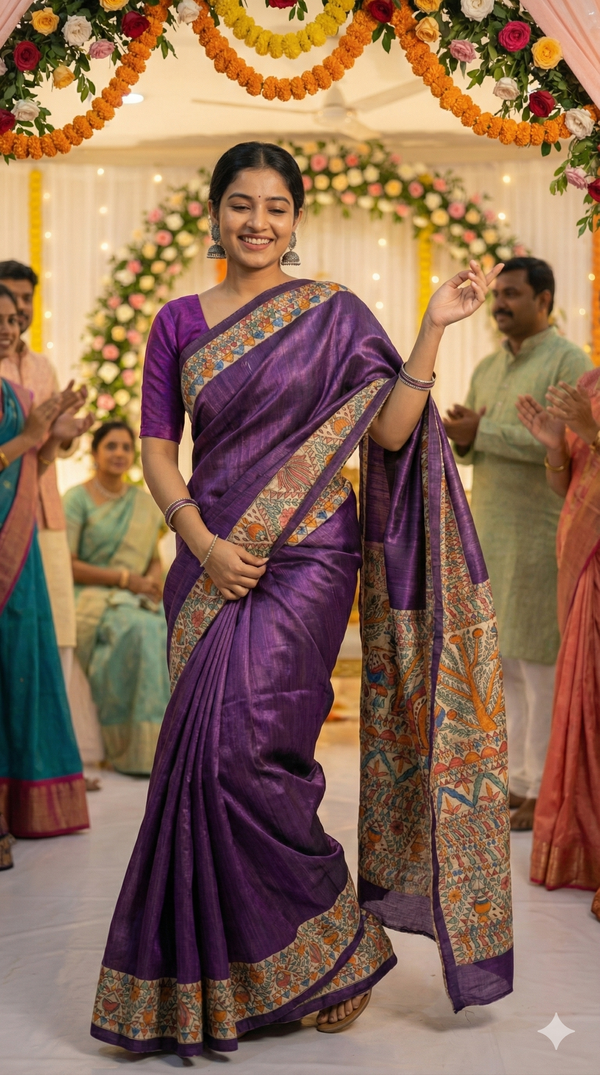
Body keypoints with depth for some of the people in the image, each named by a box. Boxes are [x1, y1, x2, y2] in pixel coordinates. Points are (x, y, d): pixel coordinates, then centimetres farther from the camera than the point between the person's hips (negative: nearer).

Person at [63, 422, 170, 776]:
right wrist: (124, 578, -16)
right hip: (91, 600, -5)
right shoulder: (78, 498, 0)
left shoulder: (144, 502, 16)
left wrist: (154, 578, -7)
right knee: (140, 631, -36)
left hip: (137, 600, 5)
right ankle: (135, 749, -31)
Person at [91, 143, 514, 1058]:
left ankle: (322, 944, 7)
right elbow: (157, 449, 7)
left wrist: (434, 328, -12)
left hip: (305, 556, -3)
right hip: (212, 559, 4)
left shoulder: (332, 312, 4)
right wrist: (204, 544, -7)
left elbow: (391, 430, -3)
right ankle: (220, 964, 19)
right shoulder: (179, 322, 10)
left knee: (240, 743, -14)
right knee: (215, 752, 3)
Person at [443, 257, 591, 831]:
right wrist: (463, 438, -8)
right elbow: (471, 446, 16)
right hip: (491, 531, 8)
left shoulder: (569, 361, -8)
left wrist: (482, 432, -19)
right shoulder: (487, 368, 16)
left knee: (540, 661, -4)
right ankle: (519, 782, 19)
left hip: (542, 535, -7)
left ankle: (545, 793, 4)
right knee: (505, 659, 10)